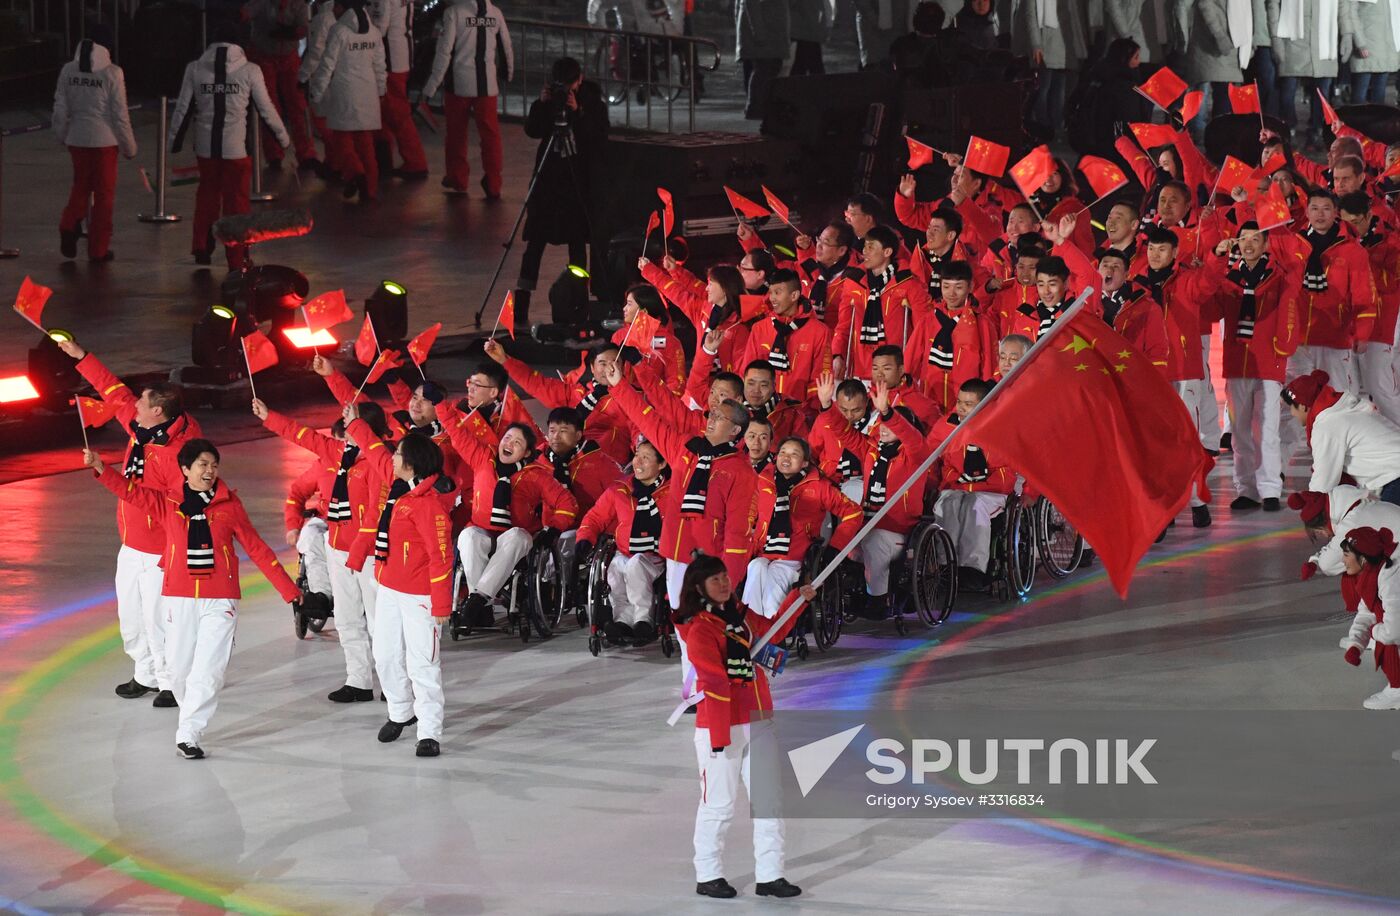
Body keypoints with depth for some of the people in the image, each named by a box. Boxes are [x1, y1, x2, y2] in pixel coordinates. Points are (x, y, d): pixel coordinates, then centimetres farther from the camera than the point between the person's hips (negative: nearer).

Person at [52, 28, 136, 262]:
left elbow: (60, 108, 5)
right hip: (105, 139, -3)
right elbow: (120, 113, -9)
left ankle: (69, 226, -3)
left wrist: (62, 135, 21)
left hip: (77, 138, 3)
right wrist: (129, 145, 2)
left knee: (81, 187, 21)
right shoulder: (111, 73, -10)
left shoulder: (68, 71, 0)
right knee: (104, 193, 7)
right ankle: (98, 249, 11)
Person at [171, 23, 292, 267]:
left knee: (207, 196, 21)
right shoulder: (249, 71, -4)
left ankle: (202, 250, 23)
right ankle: (237, 259, 8)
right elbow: (266, 109, 2)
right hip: (236, 147, -2)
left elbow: (183, 109, 4)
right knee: (237, 201, 6)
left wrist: (175, 140, 16)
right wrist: (283, 137, 15)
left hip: (205, 146, 2)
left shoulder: (195, 70, 0)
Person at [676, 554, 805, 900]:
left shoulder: (741, 615, 9)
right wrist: (719, 737, -21)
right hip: (720, 727, -8)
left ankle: (769, 876, 14)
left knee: (770, 799, 7)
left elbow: (772, 632, 29)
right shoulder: (700, 629, -15)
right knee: (719, 803, 1)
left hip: (758, 722, 8)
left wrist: (798, 599, 18)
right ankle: (707, 877, 15)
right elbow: (714, 685, -20)